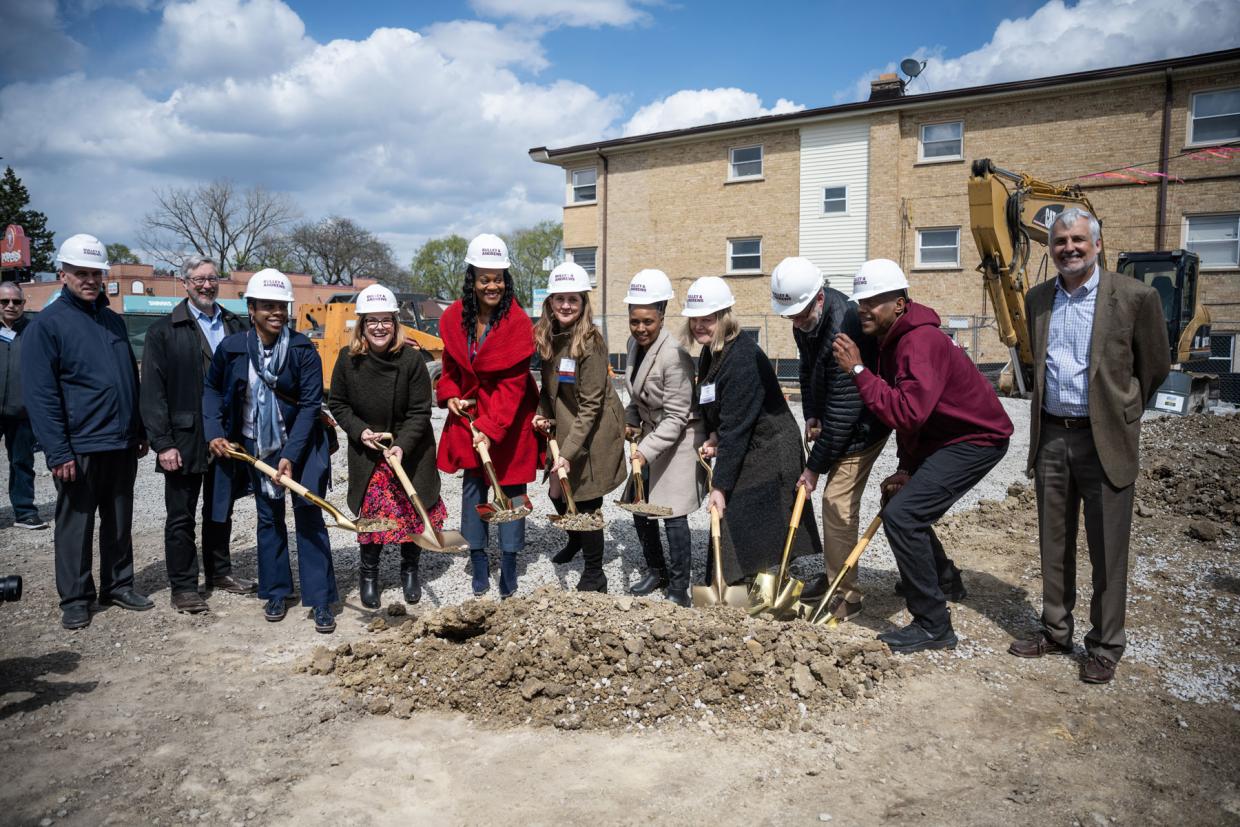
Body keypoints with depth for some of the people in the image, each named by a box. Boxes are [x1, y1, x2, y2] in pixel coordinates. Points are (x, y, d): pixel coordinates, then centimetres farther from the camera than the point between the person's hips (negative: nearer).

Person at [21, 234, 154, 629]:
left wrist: (140, 432, 15)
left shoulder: (114, 321, 13)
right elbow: (40, 395, -11)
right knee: (76, 525, 6)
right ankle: (75, 598, 18)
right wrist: (59, 452, -16)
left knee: (120, 522, 14)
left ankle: (119, 585, 27)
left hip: (122, 445, 6)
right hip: (79, 448, -5)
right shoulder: (47, 324, -7)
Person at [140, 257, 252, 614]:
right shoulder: (165, 331, -2)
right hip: (185, 440, -4)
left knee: (220, 510, 17)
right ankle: (183, 586, 16)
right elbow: (152, 391, -6)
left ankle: (219, 571, 31)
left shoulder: (235, 326, 8)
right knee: (181, 516, 6)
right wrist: (162, 443, -12)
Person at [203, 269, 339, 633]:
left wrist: (291, 456, -21)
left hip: (299, 445, -3)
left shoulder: (302, 349, -14)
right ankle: (276, 592, 25)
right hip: (255, 446, 3)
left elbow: (310, 405, -16)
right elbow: (212, 389, 10)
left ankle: (321, 601, 1)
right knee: (269, 519, 12)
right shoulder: (231, 348, -6)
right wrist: (214, 432, -2)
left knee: (309, 517, -4)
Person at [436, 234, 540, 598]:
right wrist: (450, 395, -6)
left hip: (509, 421, -4)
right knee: (472, 489, 8)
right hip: (469, 415, 4)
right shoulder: (454, 319, -2)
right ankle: (479, 576, 21)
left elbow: (513, 384, -18)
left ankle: (509, 583, 14)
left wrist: (491, 428, -25)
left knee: (510, 492, 3)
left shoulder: (517, 322, -16)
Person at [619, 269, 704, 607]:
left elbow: (676, 417, -23)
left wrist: (647, 450, -28)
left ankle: (679, 587, 14)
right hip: (651, 435, 8)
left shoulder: (673, 355, -25)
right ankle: (656, 571, 34)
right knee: (640, 507, 13)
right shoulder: (635, 344, 0)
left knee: (673, 515, -4)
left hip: (678, 441, -8)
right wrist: (630, 421, 0)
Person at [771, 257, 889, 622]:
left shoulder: (844, 329, -33)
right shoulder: (806, 318, -4)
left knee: (838, 502, -9)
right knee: (833, 500, 15)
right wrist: (810, 414, 1)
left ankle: (846, 594, 3)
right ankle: (833, 576, 29)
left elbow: (843, 410, -30)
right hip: (835, 421, 9)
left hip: (862, 426, -9)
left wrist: (815, 465, -22)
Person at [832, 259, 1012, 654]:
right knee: (897, 495, 24)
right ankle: (941, 574, 48)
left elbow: (907, 413, -38)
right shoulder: (893, 339, 6)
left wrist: (858, 370, -33)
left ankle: (933, 626, -9)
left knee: (902, 514, -20)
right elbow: (906, 409, 12)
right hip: (943, 436, 11)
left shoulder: (921, 341, -27)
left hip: (976, 440, -11)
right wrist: (906, 467, 8)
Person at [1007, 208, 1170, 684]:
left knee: (1107, 550, 4)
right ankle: (1055, 632, 28)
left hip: (1104, 440, -4)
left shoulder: (1134, 297, -7)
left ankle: (1105, 646, 19)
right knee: (1054, 543, 14)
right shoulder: (1037, 299, 7)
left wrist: (1118, 413, 12)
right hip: (1051, 436, 5)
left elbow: (1155, 366, 3)